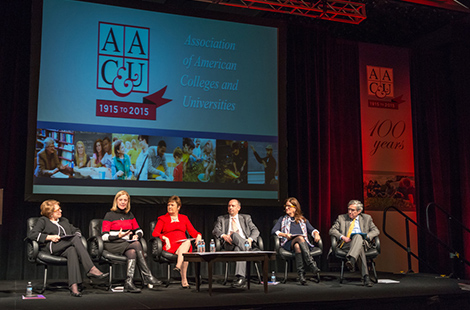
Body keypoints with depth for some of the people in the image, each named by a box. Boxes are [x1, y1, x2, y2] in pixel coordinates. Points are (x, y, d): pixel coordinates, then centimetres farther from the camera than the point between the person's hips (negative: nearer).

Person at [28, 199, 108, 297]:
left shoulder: (64, 221, 32)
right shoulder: (43, 221, 15)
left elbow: (76, 230, 32)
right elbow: (31, 234, 1)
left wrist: (76, 235, 7)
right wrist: (50, 237, -9)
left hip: (66, 248, 4)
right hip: (52, 248, -4)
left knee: (72, 251, -37)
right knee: (75, 239, -31)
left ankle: (73, 285, -52)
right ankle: (91, 269, -42)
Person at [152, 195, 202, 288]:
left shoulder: (184, 218, 25)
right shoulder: (162, 219, 18)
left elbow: (192, 231, 15)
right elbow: (154, 233, 3)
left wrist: (198, 235, -9)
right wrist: (164, 238, -17)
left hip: (184, 244, 2)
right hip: (170, 246, -2)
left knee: (187, 242, -37)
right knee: (184, 253, -34)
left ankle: (178, 266, -48)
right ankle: (184, 281, -39)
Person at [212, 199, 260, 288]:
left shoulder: (246, 218, 24)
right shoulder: (221, 219, 23)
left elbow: (255, 230, 12)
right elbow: (215, 230, 6)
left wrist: (250, 239, -10)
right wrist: (223, 235, -17)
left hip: (245, 243, 0)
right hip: (229, 245, 0)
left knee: (238, 248, -37)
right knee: (234, 234, -35)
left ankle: (241, 278, -45)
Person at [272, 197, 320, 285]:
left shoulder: (303, 220, 29)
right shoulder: (282, 219, 27)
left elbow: (311, 230, 15)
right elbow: (273, 231, 12)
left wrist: (316, 233, -9)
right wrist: (284, 234, -7)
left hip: (304, 243, 1)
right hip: (288, 243, -1)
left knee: (297, 246, -38)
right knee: (300, 238, -37)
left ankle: (301, 273, -49)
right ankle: (311, 263, -48)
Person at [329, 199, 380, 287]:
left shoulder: (367, 218, 20)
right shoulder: (341, 218, 18)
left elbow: (376, 231, 13)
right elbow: (332, 230, 9)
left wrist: (366, 236, -7)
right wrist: (342, 237, -10)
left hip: (362, 243, 1)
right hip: (345, 244, -1)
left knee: (358, 236, -38)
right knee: (360, 248, -36)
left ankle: (351, 260, -58)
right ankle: (366, 276, -47)